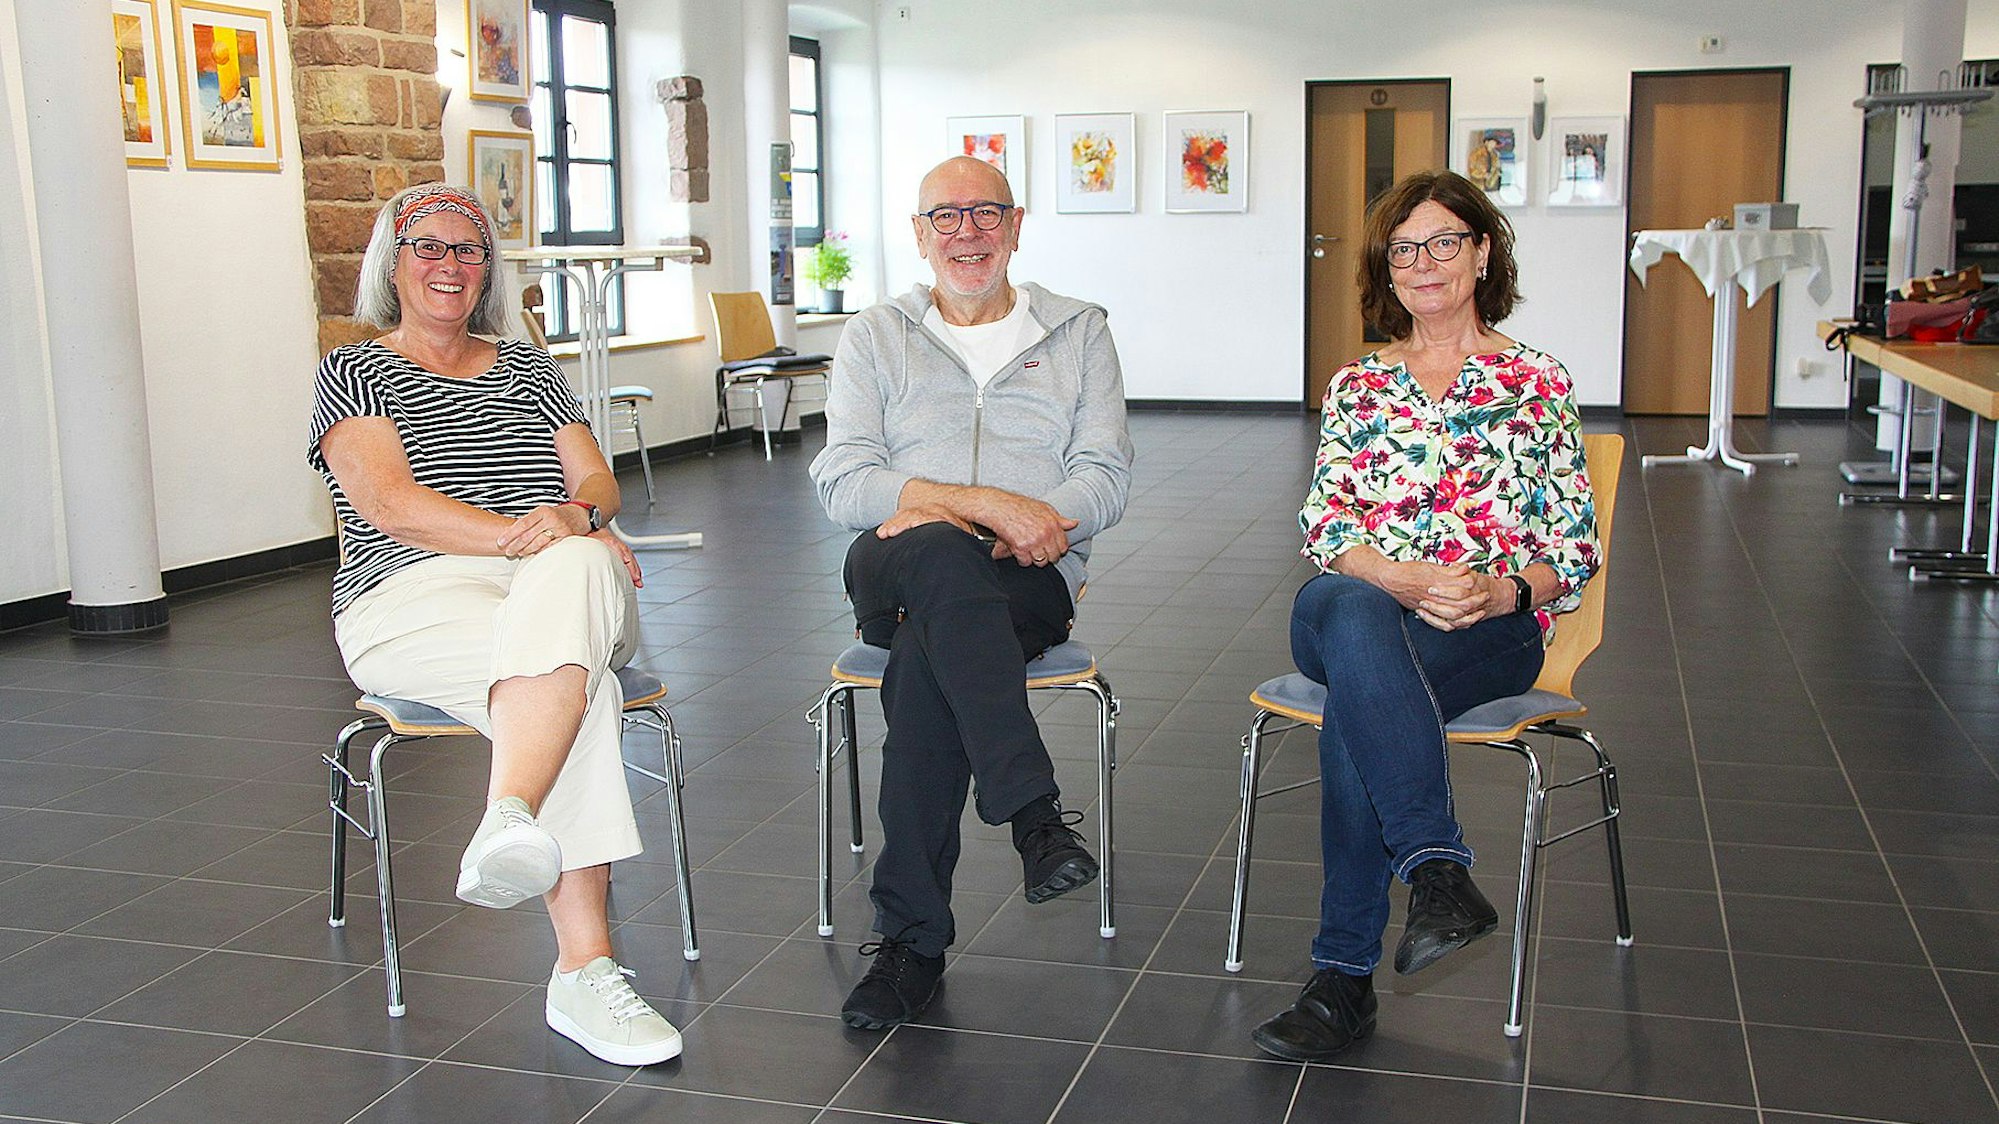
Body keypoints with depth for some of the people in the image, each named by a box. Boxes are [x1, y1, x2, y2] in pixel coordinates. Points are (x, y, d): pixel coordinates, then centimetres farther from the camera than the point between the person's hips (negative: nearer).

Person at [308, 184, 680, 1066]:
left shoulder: (527, 367, 25)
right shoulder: (354, 373, 11)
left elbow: (598, 481, 15)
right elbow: (390, 505, -6)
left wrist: (576, 518, -12)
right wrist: (522, 533, -20)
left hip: (566, 580, 4)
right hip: (413, 598, -3)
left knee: (572, 573, -37)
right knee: (580, 683, -35)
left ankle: (509, 821, -51)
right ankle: (583, 969, -42)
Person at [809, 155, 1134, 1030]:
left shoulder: (1079, 334, 17)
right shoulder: (875, 339, 17)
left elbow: (1106, 482, 3)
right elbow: (842, 484, 1)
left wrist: (936, 508, -12)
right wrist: (985, 505, -16)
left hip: (1028, 579, 0)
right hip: (893, 575, 0)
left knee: (927, 661, -35)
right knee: (938, 554, -38)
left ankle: (912, 935, -27)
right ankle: (1034, 811, -43)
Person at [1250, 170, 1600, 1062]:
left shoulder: (1539, 385, 11)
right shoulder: (1356, 386, 17)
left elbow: (1575, 552, 7)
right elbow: (1322, 526, 5)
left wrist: (1504, 589, -15)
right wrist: (1399, 578, -16)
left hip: (1494, 628, -2)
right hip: (1359, 607, 2)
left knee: (1355, 707, -35)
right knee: (1347, 610, -39)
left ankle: (1345, 977, -30)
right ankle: (1438, 870, -44)